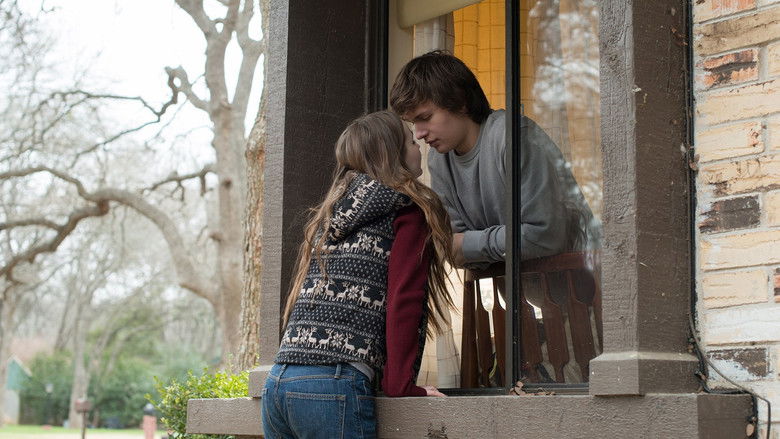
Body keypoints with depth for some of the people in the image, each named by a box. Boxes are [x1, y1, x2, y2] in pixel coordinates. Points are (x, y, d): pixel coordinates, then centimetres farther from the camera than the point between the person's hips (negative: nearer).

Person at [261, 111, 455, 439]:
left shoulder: (329, 215, 22)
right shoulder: (408, 211, 2)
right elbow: (402, 304, -7)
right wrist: (400, 386, -4)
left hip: (278, 380, 7)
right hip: (337, 384, -7)